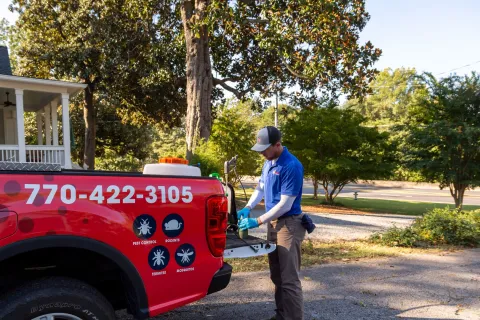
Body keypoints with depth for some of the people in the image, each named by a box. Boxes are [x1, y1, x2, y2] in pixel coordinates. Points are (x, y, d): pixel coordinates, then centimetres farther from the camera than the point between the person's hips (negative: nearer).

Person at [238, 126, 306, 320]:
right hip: (273, 222, 9)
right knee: (277, 277, 17)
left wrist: (258, 221, -19)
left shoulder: (291, 166, -20)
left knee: (289, 279, -5)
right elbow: (260, 189, 19)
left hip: (288, 224, -9)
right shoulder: (269, 163, 7)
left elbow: (285, 204, -21)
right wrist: (247, 208, 2)